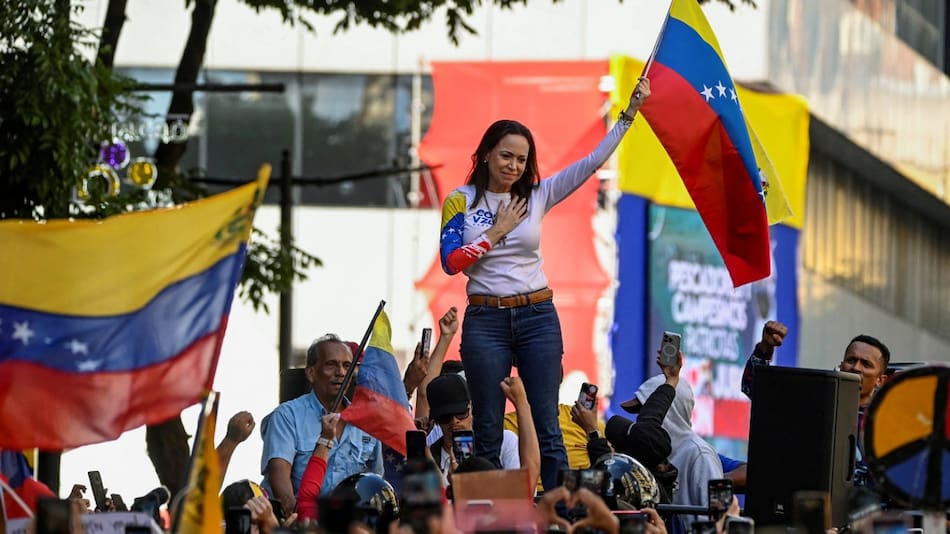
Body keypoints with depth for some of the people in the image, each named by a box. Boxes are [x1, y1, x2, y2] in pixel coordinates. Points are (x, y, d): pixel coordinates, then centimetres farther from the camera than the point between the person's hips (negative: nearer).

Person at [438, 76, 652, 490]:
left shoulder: (537, 196, 5)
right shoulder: (461, 201, 1)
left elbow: (593, 161, 3)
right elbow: (451, 262, -8)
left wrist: (631, 111, -1)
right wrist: (497, 231, -7)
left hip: (538, 319, 2)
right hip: (485, 320, -1)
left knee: (547, 427, 1)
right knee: (488, 432, 3)